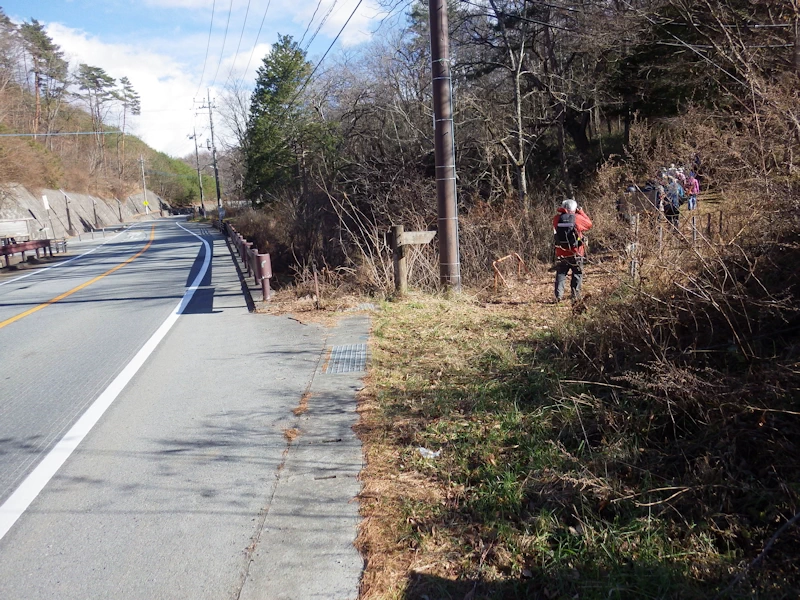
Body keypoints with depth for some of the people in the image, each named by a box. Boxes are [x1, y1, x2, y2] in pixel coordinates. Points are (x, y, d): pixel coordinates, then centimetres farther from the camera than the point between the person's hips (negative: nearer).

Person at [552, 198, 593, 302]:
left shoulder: (557, 218, -5)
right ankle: (576, 295, 8)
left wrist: (560, 210, 12)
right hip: (575, 253, -2)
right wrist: (581, 212, 12)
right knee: (577, 274, 11)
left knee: (560, 274, 12)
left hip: (561, 253, 2)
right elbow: (589, 224, 6)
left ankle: (558, 296, 3)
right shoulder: (577, 218, -10)